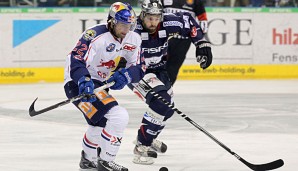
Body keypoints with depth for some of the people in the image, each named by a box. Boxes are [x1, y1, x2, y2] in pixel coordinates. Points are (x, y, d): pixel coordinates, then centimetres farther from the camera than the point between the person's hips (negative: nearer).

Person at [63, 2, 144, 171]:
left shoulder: (134, 39, -1)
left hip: (100, 84, 10)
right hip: (78, 83, -10)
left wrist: (126, 75, -25)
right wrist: (84, 80, -49)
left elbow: (139, 68, -3)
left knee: (100, 121, 32)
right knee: (118, 117, -23)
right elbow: (76, 59, -33)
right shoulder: (95, 36, -25)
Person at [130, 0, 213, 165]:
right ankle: (141, 147, -22)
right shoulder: (134, 30, -32)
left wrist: (202, 43, -3)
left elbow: (187, 20, 2)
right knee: (160, 103, -26)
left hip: (157, 69, 7)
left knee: (168, 108, 16)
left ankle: (148, 137, 42)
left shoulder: (166, 23, -17)